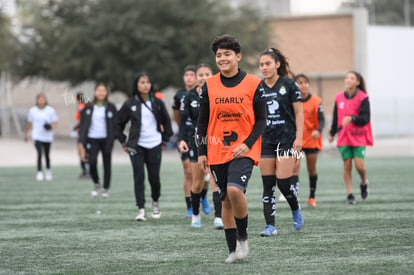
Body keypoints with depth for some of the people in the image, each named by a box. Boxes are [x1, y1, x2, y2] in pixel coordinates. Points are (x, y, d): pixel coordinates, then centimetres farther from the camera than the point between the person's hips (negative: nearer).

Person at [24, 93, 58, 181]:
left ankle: (48, 170, 34)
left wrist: (51, 126, -21)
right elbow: (29, 123, 14)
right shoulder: (33, 110, 3)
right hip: (37, 136, -1)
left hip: (47, 137, 1)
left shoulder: (50, 110, -1)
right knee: (39, 153, -17)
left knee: (47, 154, 11)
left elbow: (55, 123, 1)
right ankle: (39, 173, -17)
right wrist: (26, 134, 20)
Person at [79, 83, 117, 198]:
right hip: (92, 139, 0)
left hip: (106, 139, 0)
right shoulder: (89, 108, 6)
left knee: (107, 164, 4)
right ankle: (96, 184, 9)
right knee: (92, 162, -15)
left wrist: (113, 137, -8)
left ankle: (106, 188, 19)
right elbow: (83, 124, 5)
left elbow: (116, 124, 5)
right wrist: (81, 141, -2)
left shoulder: (111, 108, 4)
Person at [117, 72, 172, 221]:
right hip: (136, 147, -1)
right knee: (139, 177, -9)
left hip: (154, 145, 1)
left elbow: (166, 122, 15)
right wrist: (124, 142, 6)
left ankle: (156, 202, 30)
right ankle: (141, 210, -9)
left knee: (154, 177, 3)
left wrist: (165, 139, 9)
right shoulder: (130, 104, 0)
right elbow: (119, 123, 11)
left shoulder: (157, 103, 3)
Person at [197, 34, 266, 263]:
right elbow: (202, 121, 9)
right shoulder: (209, 86, 5)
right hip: (217, 152, 3)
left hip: (244, 150, -3)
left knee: (234, 190, -24)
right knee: (225, 200, 5)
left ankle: (242, 237, -2)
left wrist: (248, 144, -14)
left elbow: (261, 120, -1)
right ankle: (233, 250, 14)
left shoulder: (253, 84, -3)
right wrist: (201, 152, 5)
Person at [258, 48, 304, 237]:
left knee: (283, 182, -9)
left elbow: (299, 112, -2)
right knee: (268, 184, -1)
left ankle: (296, 211, 20)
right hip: (266, 141, 4)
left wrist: (299, 137, -10)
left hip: (287, 139, -4)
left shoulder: (288, 84, -4)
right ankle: (270, 226, 1)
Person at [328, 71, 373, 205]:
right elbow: (335, 117, 15)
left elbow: (365, 118, -14)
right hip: (344, 137, 3)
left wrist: (352, 119, -30)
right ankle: (349, 195, 6)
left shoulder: (363, 98, -8)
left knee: (359, 165, -9)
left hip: (359, 137, -3)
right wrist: (332, 133, 21)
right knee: (347, 165, 0)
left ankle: (364, 183, 24)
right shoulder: (339, 98, 4)